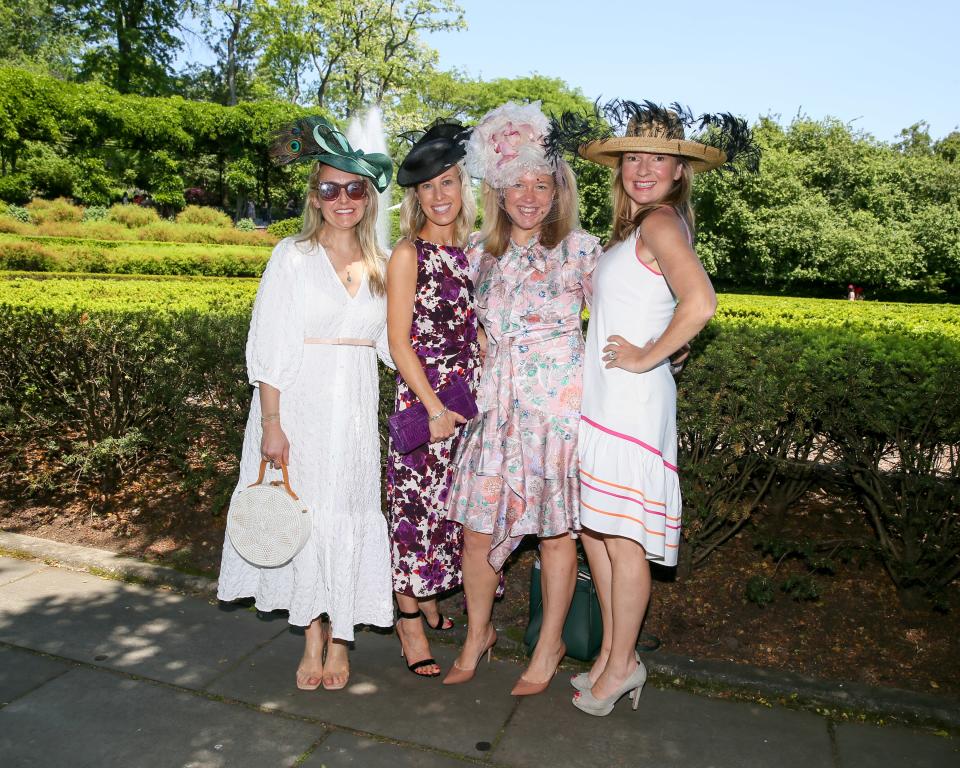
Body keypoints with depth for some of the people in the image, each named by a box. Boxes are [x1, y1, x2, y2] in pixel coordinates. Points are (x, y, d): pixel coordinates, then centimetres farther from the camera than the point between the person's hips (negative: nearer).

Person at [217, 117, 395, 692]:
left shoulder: (381, 265, 8)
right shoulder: (293, 256, -3)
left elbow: (389, 342, 12)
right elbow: (270, 346, -7)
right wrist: (271, 423, -12)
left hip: (356, 407, 3)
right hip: (300, 403, -3)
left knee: (350, 514, 6)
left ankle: (340, 636, 24)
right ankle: (314, 637, 24)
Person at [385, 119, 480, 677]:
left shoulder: (469, 253, 11)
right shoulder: (409, 254, -7)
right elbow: (399, 342, -10)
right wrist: (434, 407, -14)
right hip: (423, 400, -6)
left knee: (453, 502, 13)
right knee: (417, 506, 1)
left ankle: (430, 599, 32)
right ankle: (410, 620, 17)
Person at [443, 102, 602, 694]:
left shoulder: (580, 248, -3)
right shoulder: (480, 250, 8)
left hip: (560, 400, -3)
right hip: (497, 400, 4)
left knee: (557, 528, 7)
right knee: (478, 525, 6)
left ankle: (550, 645, 28)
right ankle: (478, 633, 30)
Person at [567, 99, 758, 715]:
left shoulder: (660, 221, -11)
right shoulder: (635, 226, 17)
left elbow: (699, 303, -27)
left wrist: (644, 358, -17)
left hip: (632, 400, -10)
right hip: (603, 398, 10)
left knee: (622, 537, 1)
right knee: (595, 527, 15)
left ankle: (621, 665, 19)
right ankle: (613, 654, 29)